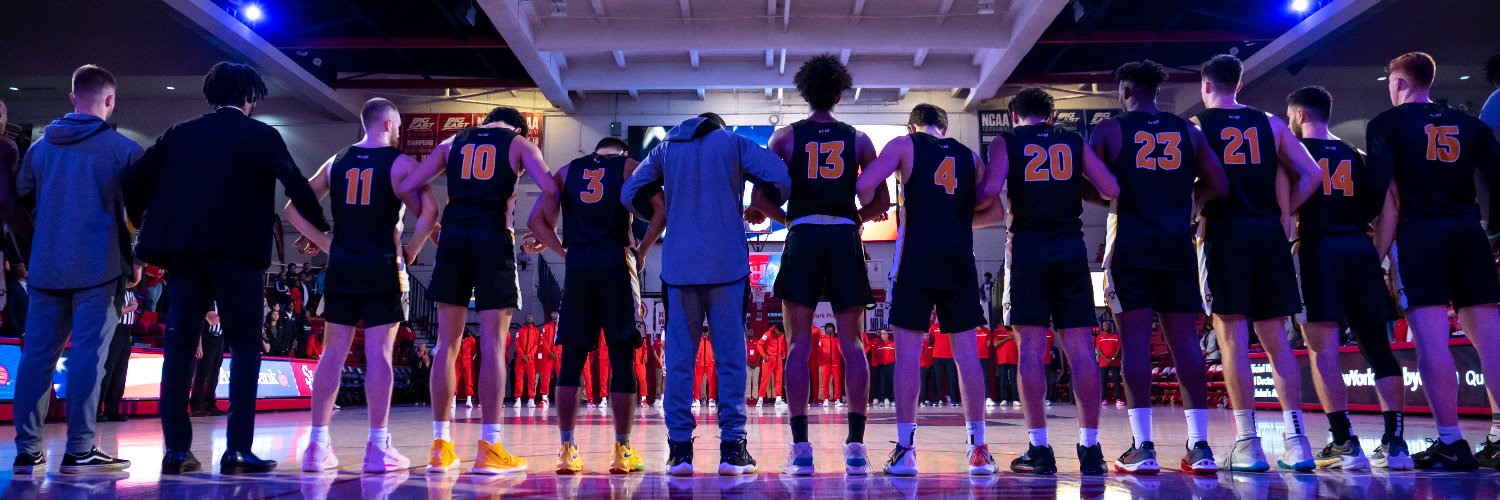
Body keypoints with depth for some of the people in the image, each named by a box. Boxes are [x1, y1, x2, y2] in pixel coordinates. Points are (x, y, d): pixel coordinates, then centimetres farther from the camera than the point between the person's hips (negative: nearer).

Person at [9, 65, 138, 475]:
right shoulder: (123, 148, -4)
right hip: (99, 269, -4)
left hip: (46, 268, 5)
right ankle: (80, 450, -5)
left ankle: (27, 451, 12)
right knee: (88, 356, -5)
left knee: (37, 355, 8)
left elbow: (19, 199, 17)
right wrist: (134, 263, 7)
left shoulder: (41, 146, 9)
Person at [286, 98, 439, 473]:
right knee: (379, 353, -3)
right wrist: (412, 250, -2)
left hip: (341, 268, 4)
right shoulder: (400, 163, -3)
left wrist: (326, 244, 13)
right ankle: (378, 448, -2)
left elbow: (293, 209, 11)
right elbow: (429, 210, -15)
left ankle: (318, 446, 9)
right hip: (382, 269, -4)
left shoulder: (337, 161, 11)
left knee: (333, 352, 7)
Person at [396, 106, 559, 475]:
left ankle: (441, 445, 11)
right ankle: (489, 448, -3)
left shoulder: (453, 143, 19)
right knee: (492, 344, -2)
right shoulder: (519, 143, 11)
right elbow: (550, 189, -6)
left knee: (447, 344, 8)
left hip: (453, 236, 3)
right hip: (493, 237, -3)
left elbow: (406, 188, 10)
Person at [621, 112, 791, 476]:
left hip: (679, 265, 2)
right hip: (728, 264, -2)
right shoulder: (735, 144, 9)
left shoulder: (667, 148, 16)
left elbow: (630, 194, 12)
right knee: (731, 356, 2)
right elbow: (779, 179, -4)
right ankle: (732, 449, 1)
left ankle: (680, 449, 4)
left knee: (679, 357, 5)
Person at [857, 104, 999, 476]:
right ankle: (978, 449, 9)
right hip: (960, 258, 3)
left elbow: (865, 185, -8)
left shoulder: (904, 144, 7)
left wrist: (866, 211, 12)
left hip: (916, 256, -3)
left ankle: (905, 448, -2)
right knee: (966, 351, 6)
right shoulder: (969, 156, 17)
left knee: (908, 350, 0)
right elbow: (992, 210, 16)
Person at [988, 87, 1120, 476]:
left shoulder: (1006, 142, 6)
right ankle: (1090, 448, 5)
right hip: (1072, 248, 2)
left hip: (1027, 248, -2)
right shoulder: (1075, 143, 14)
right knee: (1080, 349, 3)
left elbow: (991, 190, -10)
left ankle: (1039, 449, -2)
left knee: (1031, 349, -1)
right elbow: (1112, 190, 5)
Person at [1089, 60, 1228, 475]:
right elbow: (1218, 186, 8)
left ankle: (1143, 447, -4)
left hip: (1130, 244, -3)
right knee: (1184, 338, 4)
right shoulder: (1188, 131, 11)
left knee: (1135, 339, -3)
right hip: (1177, 243, 3)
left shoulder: (1110, 129, 1)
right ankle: (1200, 446, 4)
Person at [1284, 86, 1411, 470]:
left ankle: (1345, 445, -8)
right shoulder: (1356, 157, 18)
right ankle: (1394, 444, 5)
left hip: (1318, 249, -5)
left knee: (1323, 349, -4)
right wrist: (1376, 259, 12)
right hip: (1360, 249, 5)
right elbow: (1389, 210, 8)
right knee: (1377, 348, 7)